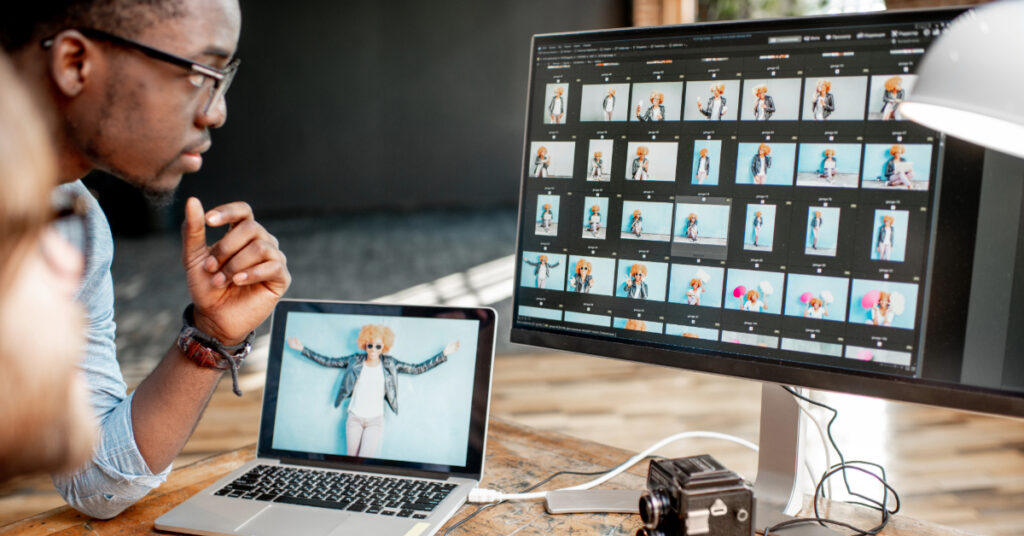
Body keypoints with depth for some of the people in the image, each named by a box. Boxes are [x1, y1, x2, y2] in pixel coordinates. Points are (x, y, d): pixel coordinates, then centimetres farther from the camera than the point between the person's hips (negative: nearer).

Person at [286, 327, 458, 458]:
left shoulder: (389, 364, 0)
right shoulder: (355, 360, 1)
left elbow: (418, 369, 1)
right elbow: (327, 361, 6)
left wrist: (444, 354, -5)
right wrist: (302, 349, 2)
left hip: (375, 420, -1)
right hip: (354, 418, 1)